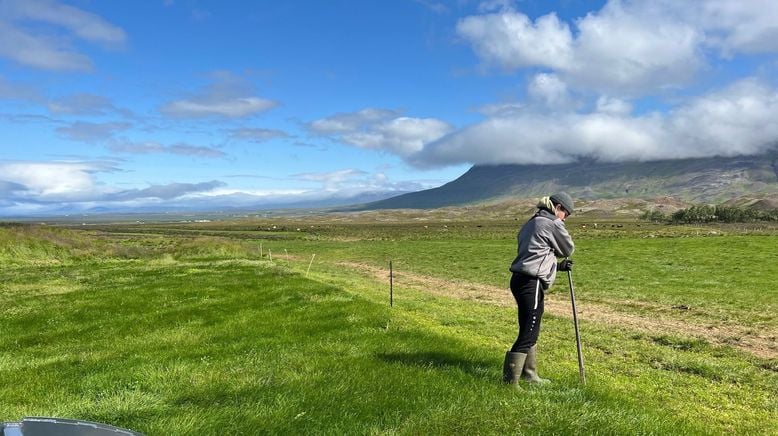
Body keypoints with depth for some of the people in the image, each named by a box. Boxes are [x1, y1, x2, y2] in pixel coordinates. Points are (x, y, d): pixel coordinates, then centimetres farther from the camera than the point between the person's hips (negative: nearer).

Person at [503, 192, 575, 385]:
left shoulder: (531, 224, 19)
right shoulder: (553, 225, -9)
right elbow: (568, 249, 4)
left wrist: (558, 266, 13)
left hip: (520, 280, 10)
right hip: (531, 284, -9)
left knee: (529, 331, 19)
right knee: (528, 334, -5)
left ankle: (529, 374, 31)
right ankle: (510, 380, -3)